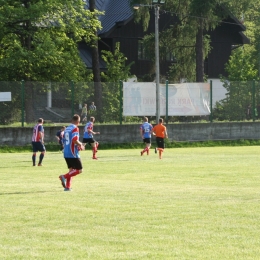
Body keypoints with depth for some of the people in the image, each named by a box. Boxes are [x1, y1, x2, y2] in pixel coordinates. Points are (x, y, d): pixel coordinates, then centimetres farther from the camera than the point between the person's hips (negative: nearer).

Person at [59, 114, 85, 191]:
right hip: (73, 153, -8)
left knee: (71, 169, 16)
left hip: (66, 153, 8)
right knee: (79, 170, -2)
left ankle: (67, 187, 8)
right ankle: (64, 177, -17)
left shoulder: (66, 129, 14)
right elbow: (75, 140, -23)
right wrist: (80, 145, -3)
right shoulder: (75, 128, -11)